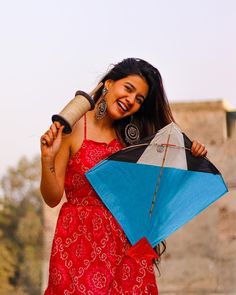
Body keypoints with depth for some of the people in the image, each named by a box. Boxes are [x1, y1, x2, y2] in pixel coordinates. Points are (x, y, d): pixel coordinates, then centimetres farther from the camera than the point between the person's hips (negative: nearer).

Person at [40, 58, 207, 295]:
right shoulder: (71, 129, -4)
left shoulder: (130, 137, 11)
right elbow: (52, 198, -6)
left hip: (127, 242, 4)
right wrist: (47, 159, -22)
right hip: (80, 242, -4)